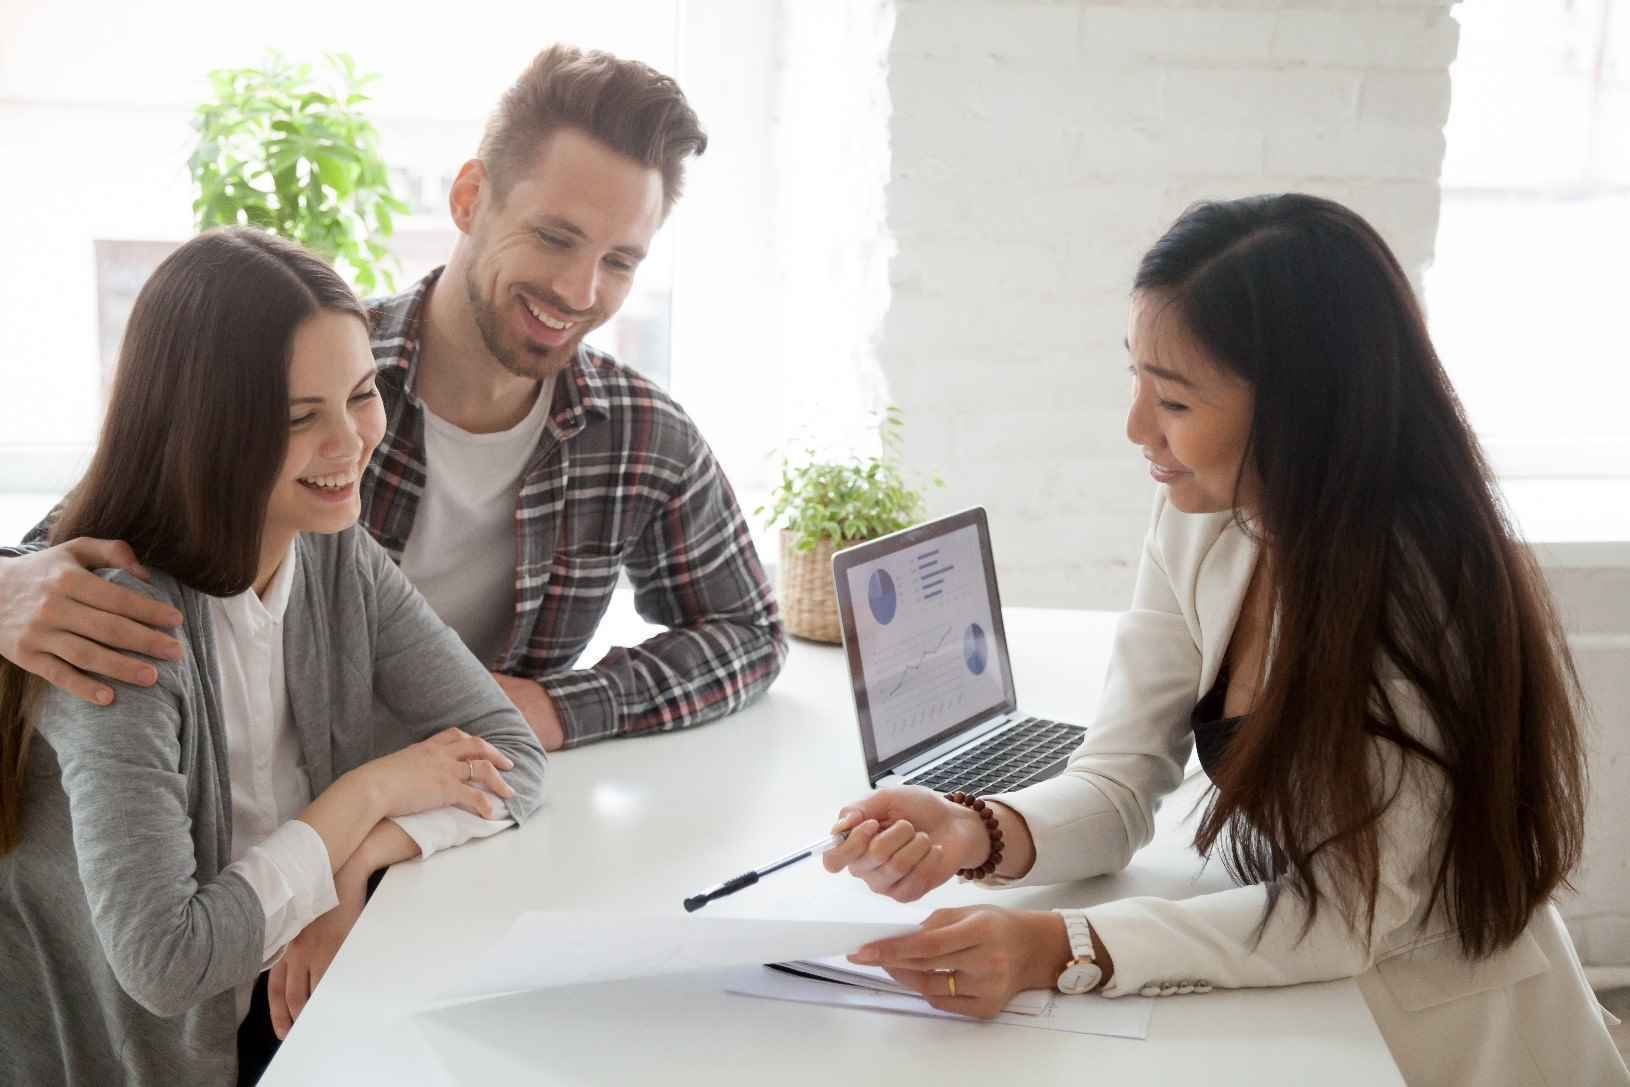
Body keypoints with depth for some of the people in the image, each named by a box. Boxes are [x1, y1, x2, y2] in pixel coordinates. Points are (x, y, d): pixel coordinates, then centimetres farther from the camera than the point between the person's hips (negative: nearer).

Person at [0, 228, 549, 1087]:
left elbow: (513, 756, -5)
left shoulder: (341, 560, -3)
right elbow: (162, 961, -29)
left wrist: (359, 862, -22)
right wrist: (369, 794, -19)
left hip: (295, 1008, 6)